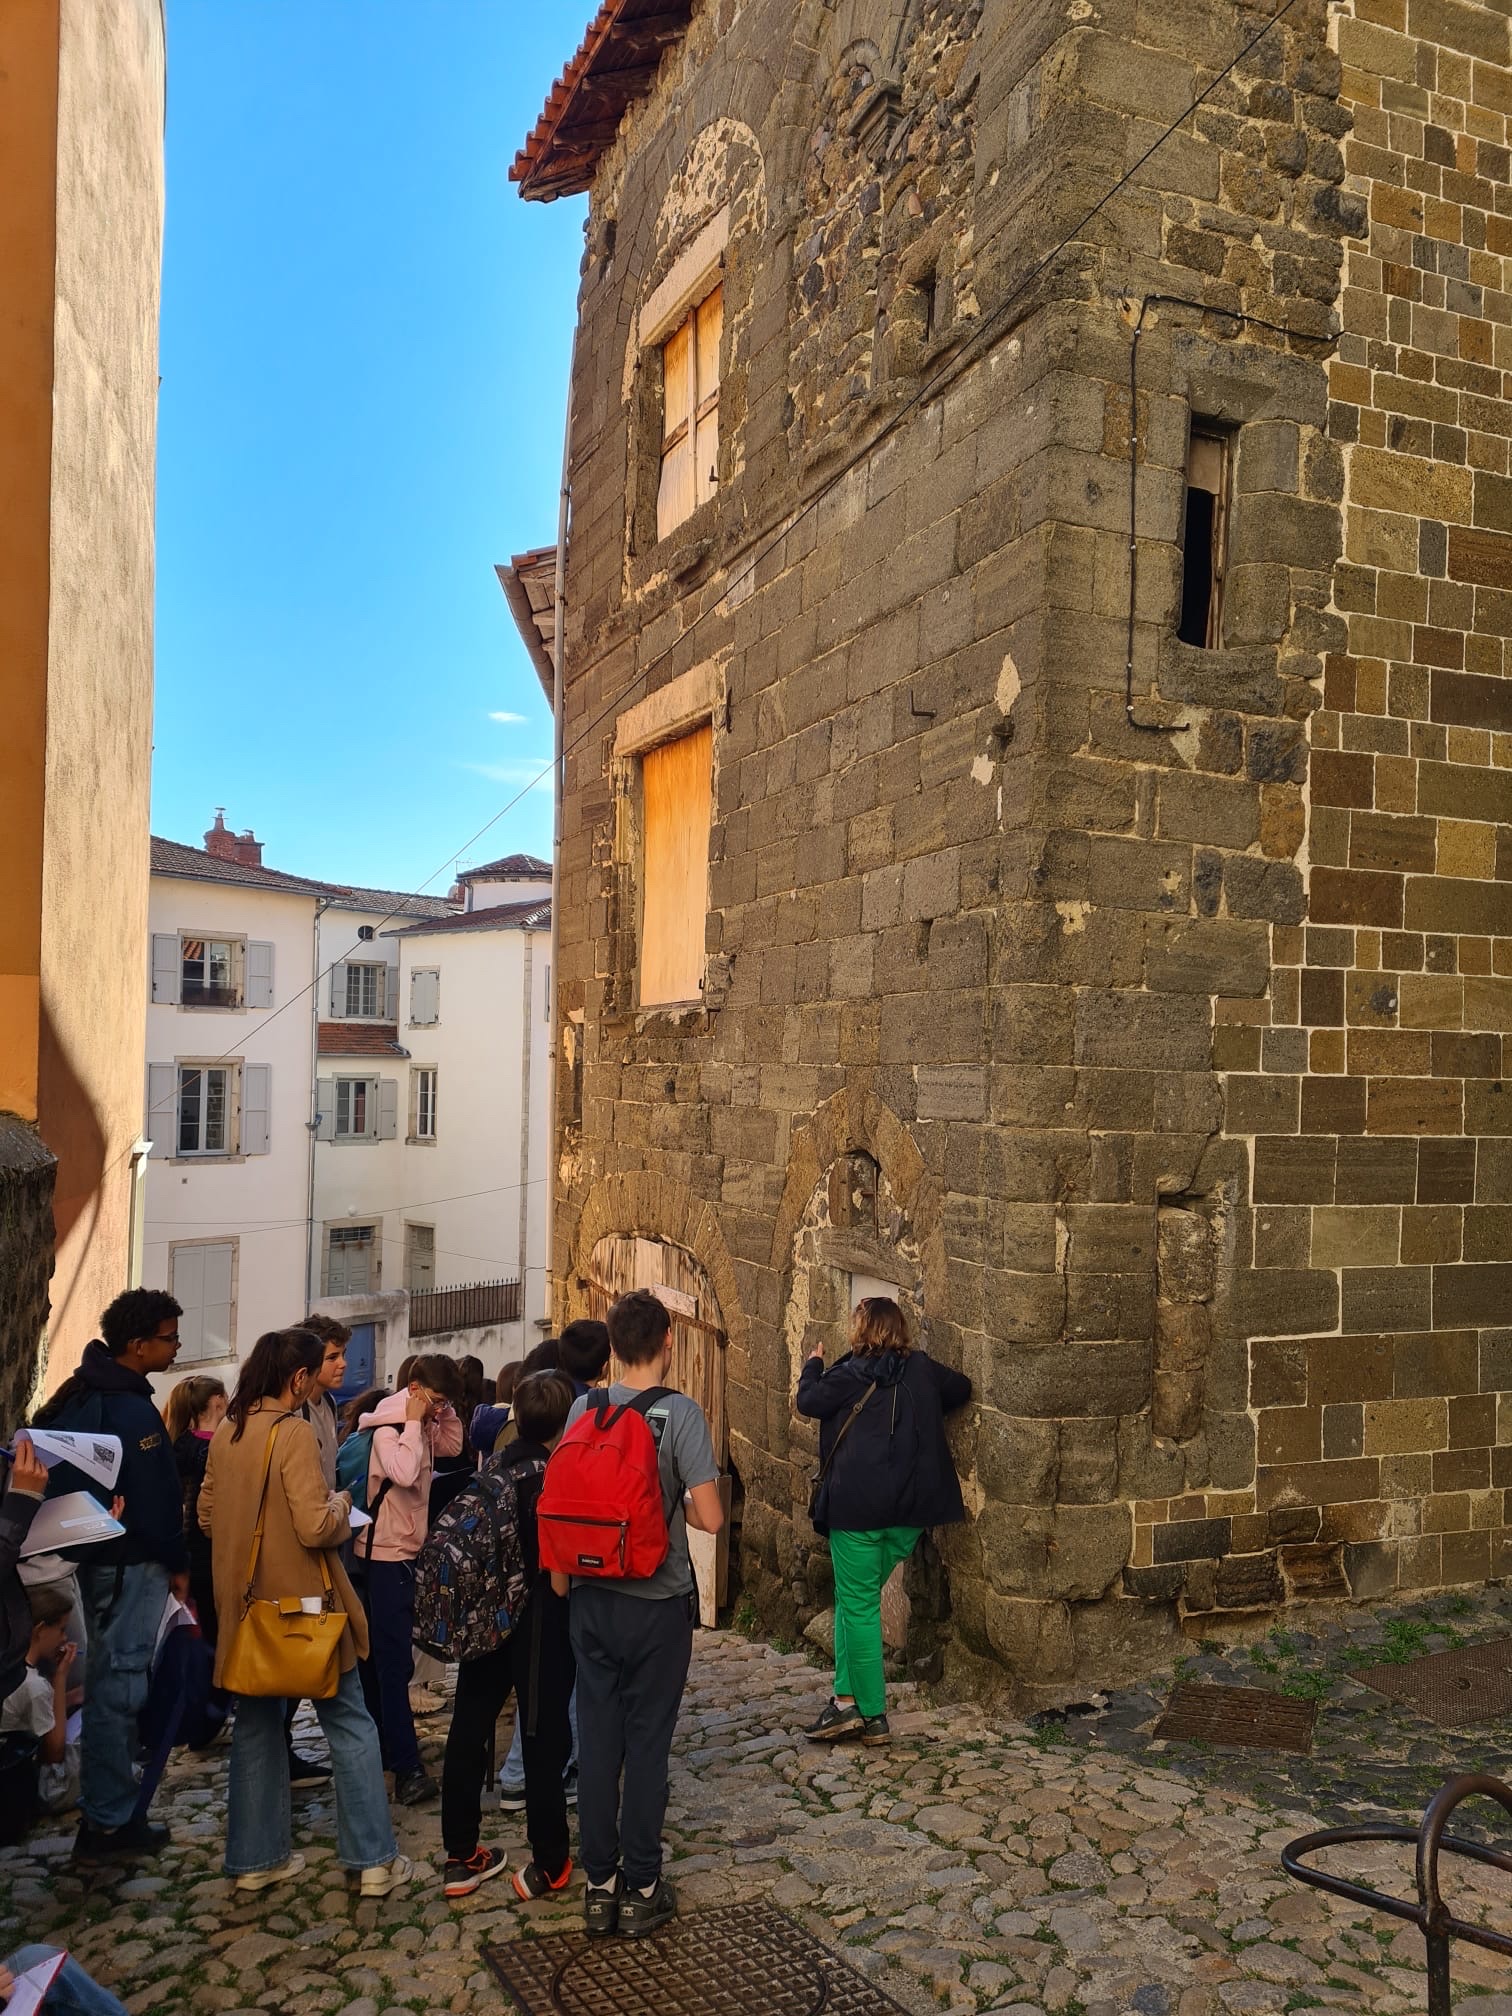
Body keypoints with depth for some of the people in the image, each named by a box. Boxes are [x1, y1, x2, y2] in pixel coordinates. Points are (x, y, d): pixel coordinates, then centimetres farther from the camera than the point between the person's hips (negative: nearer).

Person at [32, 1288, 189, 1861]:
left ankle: (108, 1805, 31)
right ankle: (108, 1822, 6)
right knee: (119, 1683, -2)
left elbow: (65, 1478, 15)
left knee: (107, 1678, 19)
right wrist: (177, 1564, -10)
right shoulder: (132, 1409, -23)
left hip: (96, 1554, 10)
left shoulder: (81, 1393, 7)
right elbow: (156, 1498, -21)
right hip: (132, 1561, -10)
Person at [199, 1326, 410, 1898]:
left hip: (245, 1601, 7)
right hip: (300, 1600, -7)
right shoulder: (294, 1432, -19)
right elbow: (316, 1527, -23)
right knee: (349, 1724, 5)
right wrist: (340, 1504, -3)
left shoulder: (226, 1433, 2)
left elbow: (207, 1513, 12)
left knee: (256, 1725, 18)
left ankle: (255, 1858, 25)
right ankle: (373, 1859, 10)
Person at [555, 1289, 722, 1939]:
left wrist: (561, 1581, 16)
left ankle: (599, 1884, 21)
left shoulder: (583, 1409, -2)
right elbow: (710, 1517, -17)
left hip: (592, 1599, 4)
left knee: (597, 1739, 11)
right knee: (647, 1744, 7)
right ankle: (641, 1888, 17)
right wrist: (679, 1508, 5)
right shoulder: (681, 1414, -14)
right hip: (658, 1601, -3)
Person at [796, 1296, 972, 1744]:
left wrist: (813, 1364, 15)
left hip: (857, 1505, -6)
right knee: (857, 1599, 16)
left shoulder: (852, 1374, -10)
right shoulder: (922, 1369, 5)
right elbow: (961, 1388, 19)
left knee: (858, 1605, 3)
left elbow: (809, 1401, -2)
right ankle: (847, 1697, 14)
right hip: (910, 1509, 6)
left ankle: (871, 1714, 7)